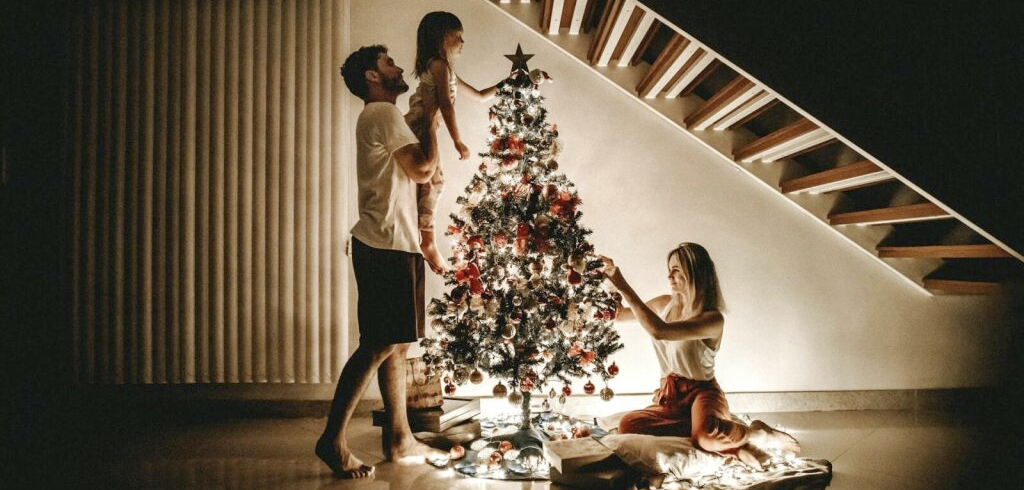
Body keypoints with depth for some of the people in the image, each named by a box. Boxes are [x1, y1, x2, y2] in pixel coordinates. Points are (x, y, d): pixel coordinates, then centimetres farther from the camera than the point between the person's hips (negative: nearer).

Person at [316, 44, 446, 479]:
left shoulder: (380, 117, 24)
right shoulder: (383, 113, -7)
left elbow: (414, 172, 22)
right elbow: (423, 168, -15)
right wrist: (432, 118, -3)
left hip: (390, 246, 11)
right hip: (386, 247, -11)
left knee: (396, 345, 11)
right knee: (379, 345, -10)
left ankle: (401, 440, 17)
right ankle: (333, 439, -4)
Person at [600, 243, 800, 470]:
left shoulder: (712, 319, -18)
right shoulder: (665, 304, 5)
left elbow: (659, 331, -33)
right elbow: (620, 313, 19)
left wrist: (623, 287, -31)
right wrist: (608, 280, 2)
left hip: (701, 392, -6)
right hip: (671, 396, 7)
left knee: (708, 435, -42)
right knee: (627, 425, -26)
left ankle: (757, 434, -6)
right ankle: (726, 439, -22)